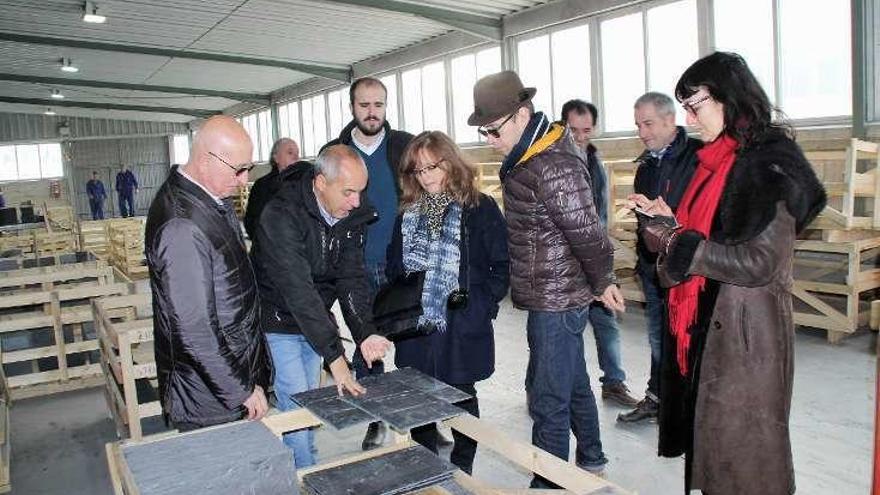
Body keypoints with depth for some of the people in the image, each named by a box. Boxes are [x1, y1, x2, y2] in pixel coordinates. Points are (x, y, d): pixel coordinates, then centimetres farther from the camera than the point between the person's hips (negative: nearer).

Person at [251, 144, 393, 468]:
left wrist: (365, 333, -24)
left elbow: (352, 278, -9)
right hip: (278, 322, -6)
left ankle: (301, 470, 32)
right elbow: (298, 290, -34)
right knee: (297, 405, -5)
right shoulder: (282, 216, -29)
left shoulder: (352, 215, -8)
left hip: (314, 321, 6)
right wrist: (335, 357, -36)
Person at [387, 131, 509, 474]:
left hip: (462, 327, -4)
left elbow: (502, 264, -6)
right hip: (415, 324, 4)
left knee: (461, 396, 11)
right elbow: (394, 265, 15)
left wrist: (484, 304, -14)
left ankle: (462, 471, 29)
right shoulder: (408, 212, 9)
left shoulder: (480, 208, -6)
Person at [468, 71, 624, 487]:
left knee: (549, 401, 0)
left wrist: (603, 283, -5)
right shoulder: (524, 157, 7)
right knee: (574, 385, 24)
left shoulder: (553, 168, -24)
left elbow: (588, 234, -20)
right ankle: (590, 461, 43)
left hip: (556, 301, -10)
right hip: (556, 297, 10)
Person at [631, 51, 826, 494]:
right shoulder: (718, 159, 10)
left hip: (744, 331, -8)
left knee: (740, 446, 7)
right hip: (707, 323, 8)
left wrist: (682, 244, -15)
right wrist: (670, 223, 3)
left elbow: (759, 263, -21)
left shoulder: (770, 164, -16)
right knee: (709, 435, 19)